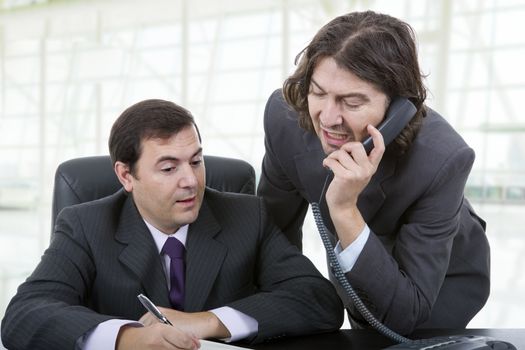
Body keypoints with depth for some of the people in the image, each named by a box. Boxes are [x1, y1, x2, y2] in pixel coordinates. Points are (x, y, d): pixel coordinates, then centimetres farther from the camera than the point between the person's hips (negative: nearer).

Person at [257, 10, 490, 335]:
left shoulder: (442, 158, -39)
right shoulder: (284, 115, -29)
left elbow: (407, 315, -37)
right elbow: (274, 225, -9)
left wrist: (344, 210, -48)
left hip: (442, 279, -3)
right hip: (354, 268, 3)